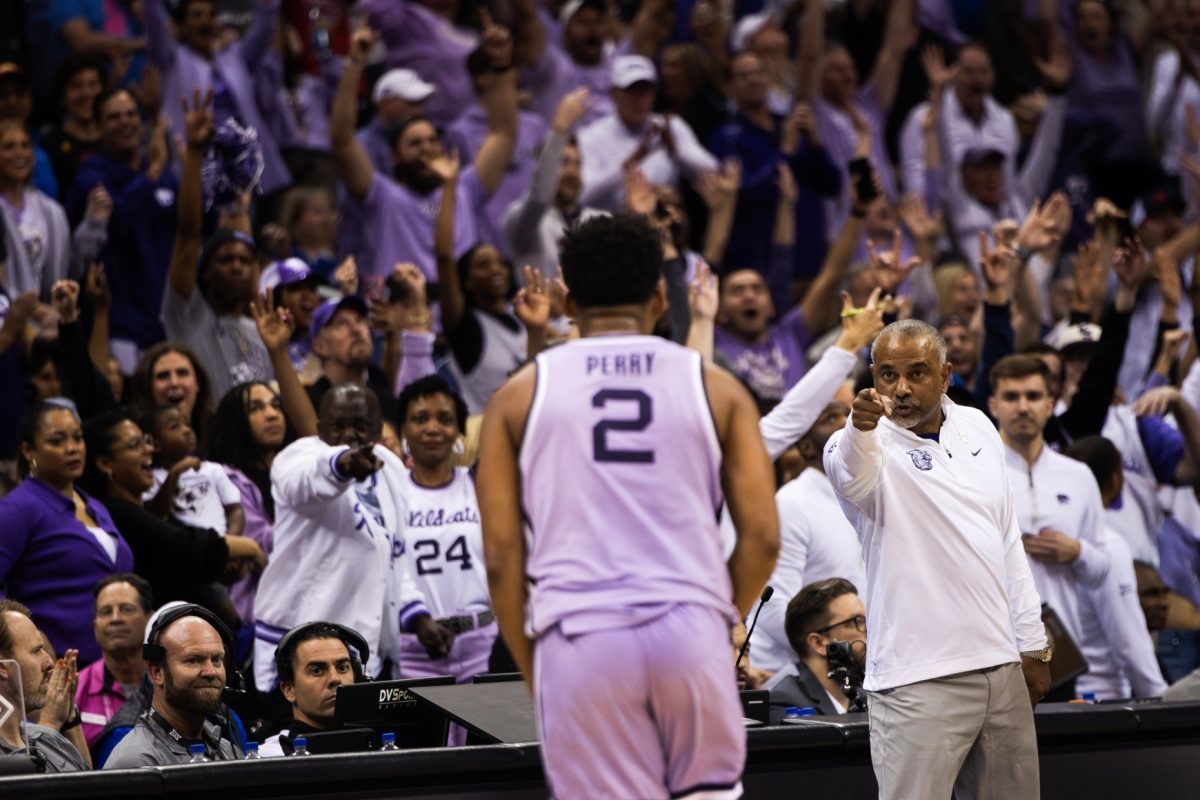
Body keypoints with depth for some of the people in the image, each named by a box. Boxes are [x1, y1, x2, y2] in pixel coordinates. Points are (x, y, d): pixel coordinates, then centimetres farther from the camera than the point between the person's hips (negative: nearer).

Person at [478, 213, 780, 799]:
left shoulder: (518, 395, 11)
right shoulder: (716, 387, 12)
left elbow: (501, 554, 6)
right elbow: (762, 537, 4)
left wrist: (532, 668, 14)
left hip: (577, 637, 0)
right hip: (691, 629, 0)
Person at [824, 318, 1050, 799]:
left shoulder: (977, 429, 12)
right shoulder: (869, 445, -7)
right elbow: (853, 479, -33)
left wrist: (1032, 646, 16)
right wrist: (860, 429, -55)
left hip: (1003, 668, 6)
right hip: (921, 681, -6)